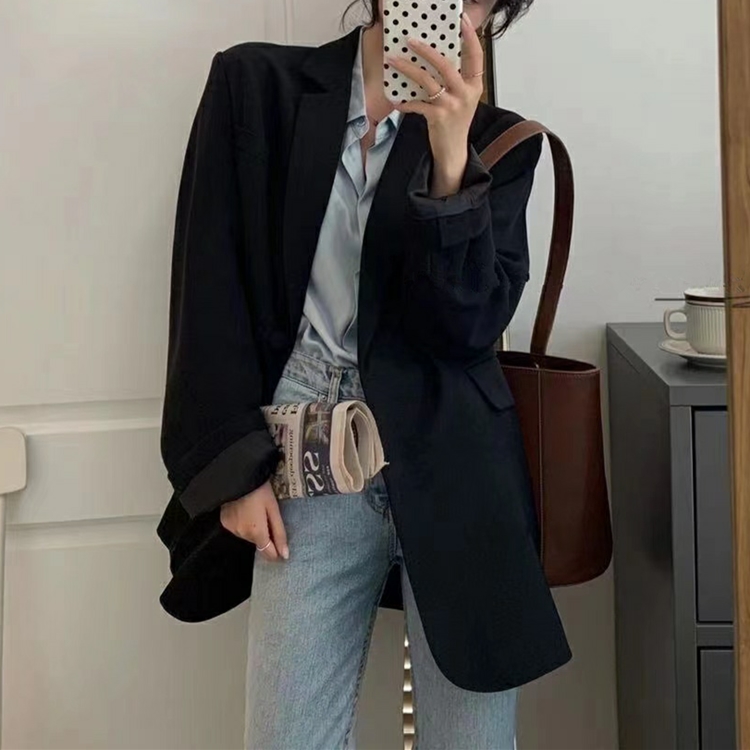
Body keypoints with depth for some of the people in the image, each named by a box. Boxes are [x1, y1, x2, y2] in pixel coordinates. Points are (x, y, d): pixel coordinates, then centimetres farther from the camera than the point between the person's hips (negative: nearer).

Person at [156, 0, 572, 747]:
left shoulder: (498, 140, 6)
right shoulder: (258, 84, 4)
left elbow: (468, 326, -5)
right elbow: (209, 286, 1)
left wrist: (452, 162, -17)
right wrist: (235, 465, -5)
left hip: (453, 469, 1)